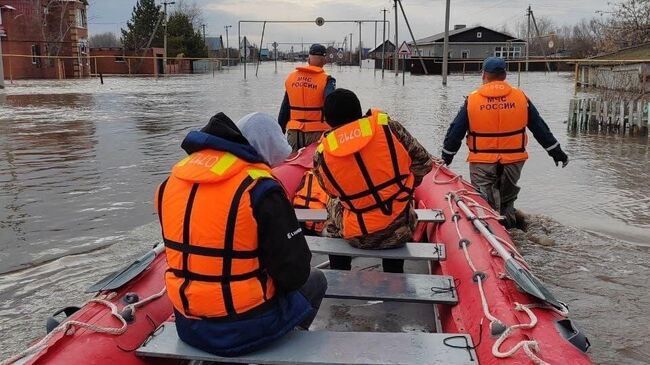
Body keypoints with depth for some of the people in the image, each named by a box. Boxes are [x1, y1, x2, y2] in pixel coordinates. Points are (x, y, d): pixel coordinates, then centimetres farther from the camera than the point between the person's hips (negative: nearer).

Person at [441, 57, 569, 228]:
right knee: (507, 203, 21)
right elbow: (540, 128, 6)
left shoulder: (472, 100, -5)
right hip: (513, 162, 3)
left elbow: (455, 132, 0)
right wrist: (556, 152, 15)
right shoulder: (521, 97, 0)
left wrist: (446, 156, 13)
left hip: (482, 163, -2)